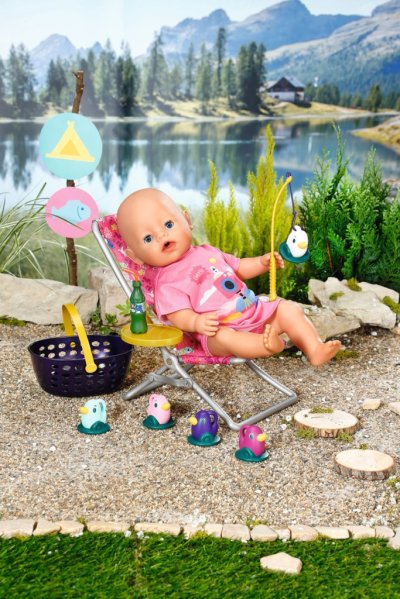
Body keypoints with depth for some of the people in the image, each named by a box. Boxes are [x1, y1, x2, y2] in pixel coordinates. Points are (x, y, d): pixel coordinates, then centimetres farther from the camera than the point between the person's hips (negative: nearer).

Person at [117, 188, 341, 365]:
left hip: (256, 310, 8)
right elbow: (178, 316, -16)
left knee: (289, 309, -3)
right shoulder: (167, 281, -5)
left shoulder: (207, 252, 16)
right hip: (218, 329, -7)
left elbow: (239, 268, 27)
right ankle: (267, 344, -55)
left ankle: (315, 349, -14)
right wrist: (196, 322, -37)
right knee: (222, 337, -38)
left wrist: (262, 263, 9)